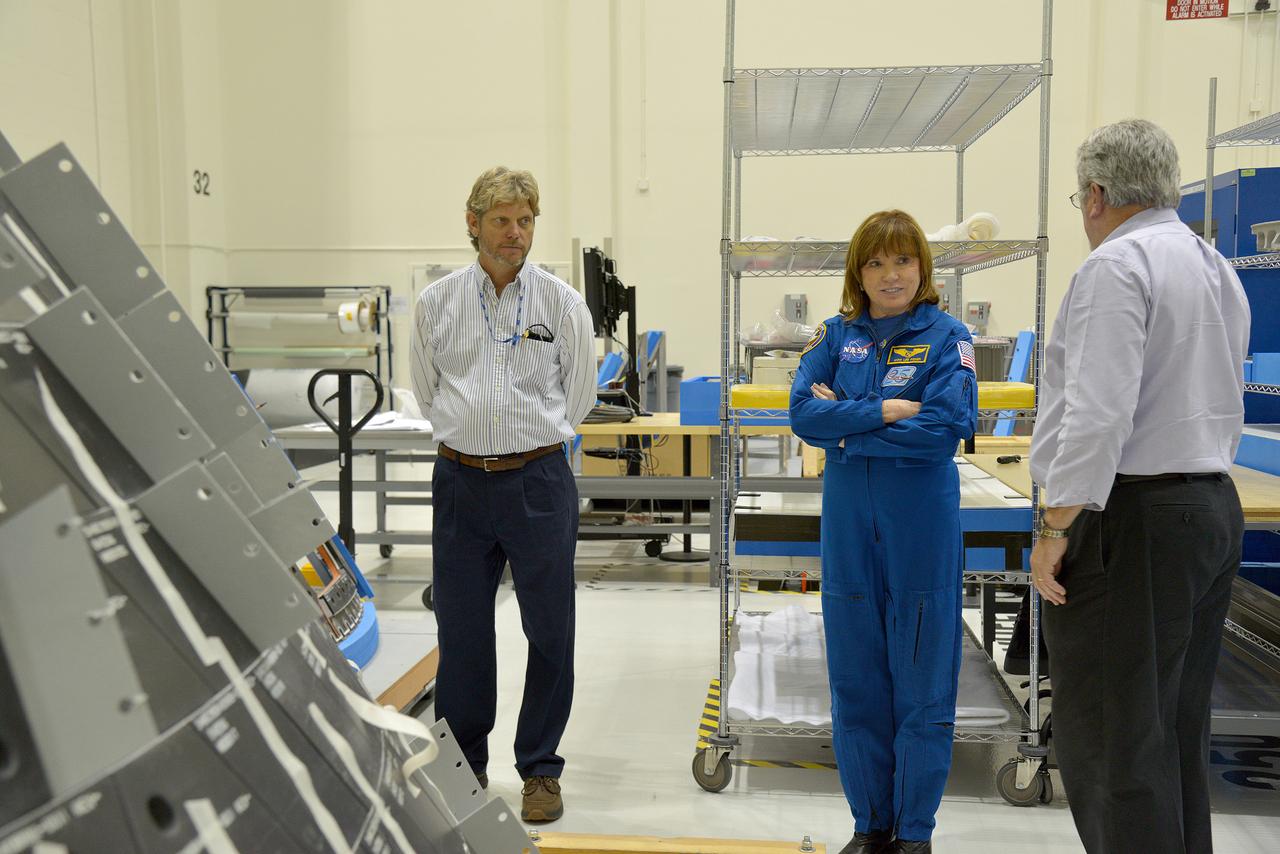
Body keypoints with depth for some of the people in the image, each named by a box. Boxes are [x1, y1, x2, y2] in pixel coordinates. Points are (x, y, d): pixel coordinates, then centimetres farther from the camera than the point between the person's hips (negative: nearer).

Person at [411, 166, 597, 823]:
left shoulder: (562, 301, 0)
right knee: (460, 631, 9)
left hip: (539, 480, -1)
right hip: (460, 482, 2)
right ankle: (463, 765, 27)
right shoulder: (436, 302, 4)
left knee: (549, 631, 4)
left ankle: (540, 770, 21)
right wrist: (472, 438, 12)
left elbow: (580, 392, 10)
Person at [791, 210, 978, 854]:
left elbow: (947, 427, -16)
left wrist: (847, 428, -11)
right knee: (855, 680, 10)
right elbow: (803, 412, -5)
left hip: (922, 525, -3)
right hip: (848, 522, 3)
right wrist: (885, 412, -15)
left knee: (922, 685, 5)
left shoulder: (947, 337, -2)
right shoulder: (837, 335, 7)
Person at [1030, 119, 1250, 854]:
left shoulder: (1117, 265, -13)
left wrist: (1055, 529, -19)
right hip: (1215, 509, 10)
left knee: (1110, 737, -3)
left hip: (1131, 516, -9)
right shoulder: (1218, 269, 15)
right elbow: (1226, 409, 19)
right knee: (1180, 729, 16)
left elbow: (1099, 413, -23)